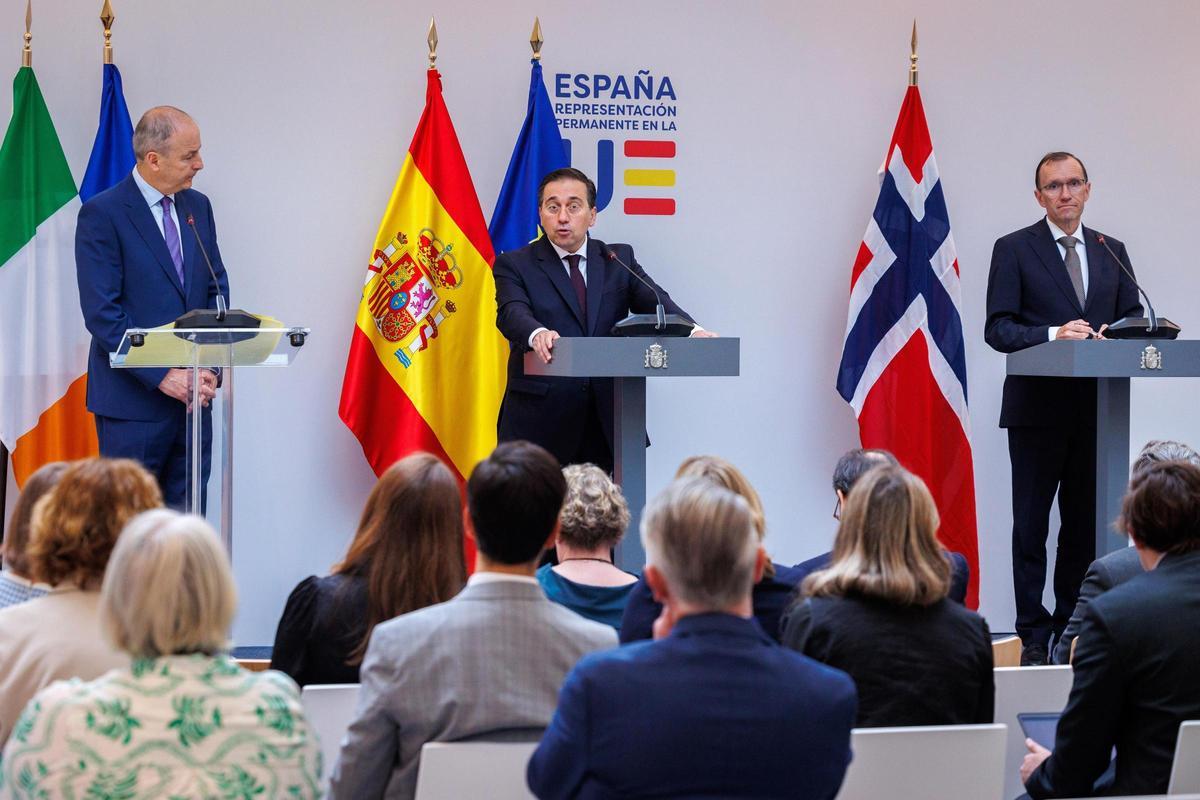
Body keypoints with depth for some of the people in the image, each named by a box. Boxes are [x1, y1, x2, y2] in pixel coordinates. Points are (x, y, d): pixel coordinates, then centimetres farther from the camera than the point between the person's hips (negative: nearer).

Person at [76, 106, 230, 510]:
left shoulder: (197, 206, 11)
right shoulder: (102, 214, -10)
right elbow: (102, 313, -14)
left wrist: (210, 367, -2)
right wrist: (163, 377, -19)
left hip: (194, 392, 6)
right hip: (133, 399, -6)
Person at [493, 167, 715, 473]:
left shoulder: (619, 259, 14)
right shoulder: (514, 265, 5)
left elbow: (653, 301, -1)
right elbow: (512, 313, -13)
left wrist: (692, 331, -23)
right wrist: (537, 334, -38)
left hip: (605, 420, 2)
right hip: (540, 418, -2)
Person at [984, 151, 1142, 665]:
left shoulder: (1112, 251, 13)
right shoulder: (1014, 250, 1)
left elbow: (1133, 317, 14)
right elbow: (998, 328, -6)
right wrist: (1053, 334, -21)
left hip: (1095, 409, 4)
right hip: (1037, 407, -4)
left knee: (1085, 524, 7)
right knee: (1031, 526, -1)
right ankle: (1033, 636, 4)